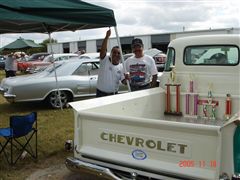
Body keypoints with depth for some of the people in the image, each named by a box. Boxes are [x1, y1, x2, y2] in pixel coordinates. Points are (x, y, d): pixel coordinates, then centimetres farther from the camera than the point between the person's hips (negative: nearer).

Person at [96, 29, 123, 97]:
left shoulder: (122, 67, 2)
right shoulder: (105, 60, -8)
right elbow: (103, 49, -25)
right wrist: (107, 36, -35)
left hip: (114, 94, 3)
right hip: (101, 93, -3)